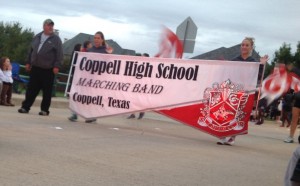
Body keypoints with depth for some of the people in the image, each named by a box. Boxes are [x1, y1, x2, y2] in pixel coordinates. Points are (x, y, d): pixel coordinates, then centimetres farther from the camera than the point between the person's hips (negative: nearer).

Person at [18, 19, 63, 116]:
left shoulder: (56, 39, -1)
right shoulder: (37, 37, 13)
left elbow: (59, 54, -7)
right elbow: (31, 51, 19)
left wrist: (57, 66, -14)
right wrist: (28, 62, 15)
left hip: (48, 70, -4)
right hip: (35, 68, 4)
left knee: (47, 91, 2)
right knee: (31, 89, 5)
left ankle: (44, 109, 10)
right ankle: (25, 107, 9)